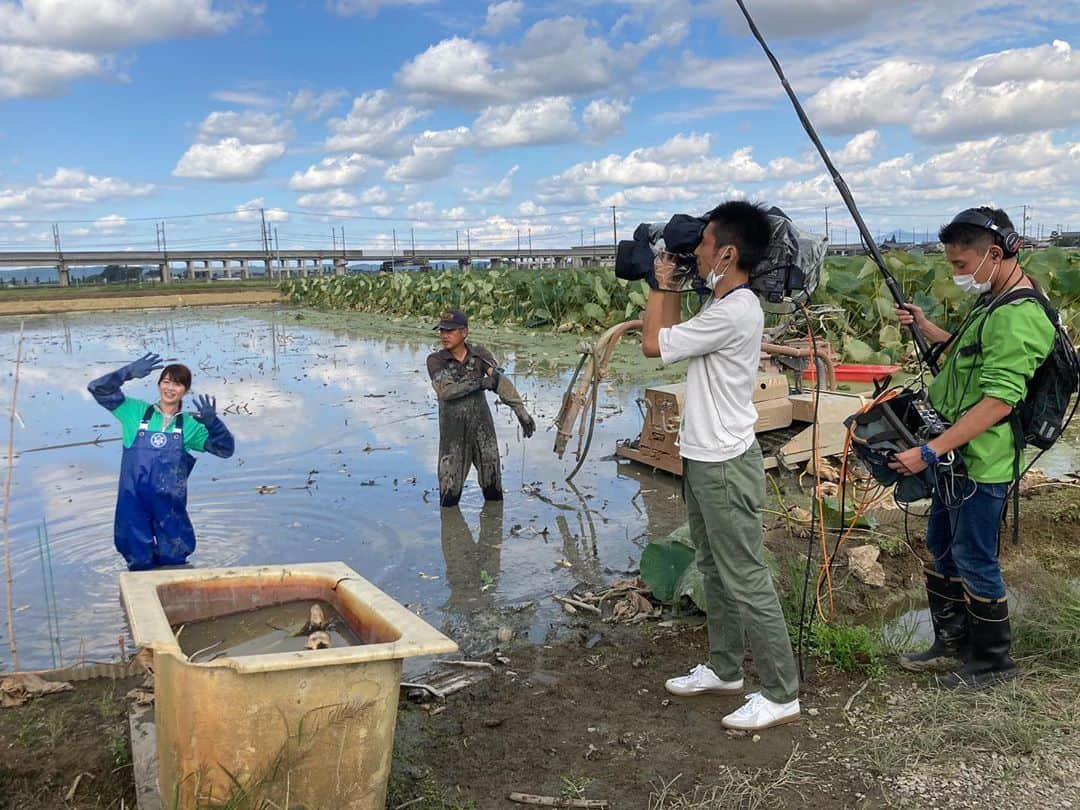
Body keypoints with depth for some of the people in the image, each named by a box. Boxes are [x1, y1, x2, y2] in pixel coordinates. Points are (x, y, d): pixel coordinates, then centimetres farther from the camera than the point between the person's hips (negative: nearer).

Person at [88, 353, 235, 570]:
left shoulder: (189, 425, 5)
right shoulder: (136, 412, 3)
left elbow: (225, 449, 0)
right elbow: (99, 389, -1)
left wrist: (212, 422, -18)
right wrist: (130, 372, -16)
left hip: (170, 507, 1)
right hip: (134, 504, -1)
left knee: (173, 562, 11)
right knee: (139, 562, 10)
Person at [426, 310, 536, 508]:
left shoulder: (480, 355, -2)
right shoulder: (435, 360, -7)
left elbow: (502, 382, -12)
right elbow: (445, 390, -21)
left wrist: (521, 412, -23)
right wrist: (480, 383, -22)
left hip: (482, 427, 2)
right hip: (453, 431, -1)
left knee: (492, 485, 11)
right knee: (450, 489, 5)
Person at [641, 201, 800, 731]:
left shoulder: (734, 312, -22)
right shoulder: (723, 305, 9)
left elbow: (654, 344, -18)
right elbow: (677, 339, 19)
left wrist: (660, 284, -5)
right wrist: (669, 286, 12)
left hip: (725, 467, -10)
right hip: (703, 460, 11)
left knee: (746, 581, -2)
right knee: (714, 570, 20)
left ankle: (781, 694, 10)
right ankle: (724, 669, 35)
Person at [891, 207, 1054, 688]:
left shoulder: (1019, 318, -23)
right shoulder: (993, 303, 10)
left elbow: (998, 402, -28)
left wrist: (929, 452, -27)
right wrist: (925, 327, 14)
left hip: (981, 466, -10)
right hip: (957, 457, 10)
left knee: (975, 563, 4)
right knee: (941, 551, 19)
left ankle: (992, 662, 23)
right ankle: (951, 646, 34)